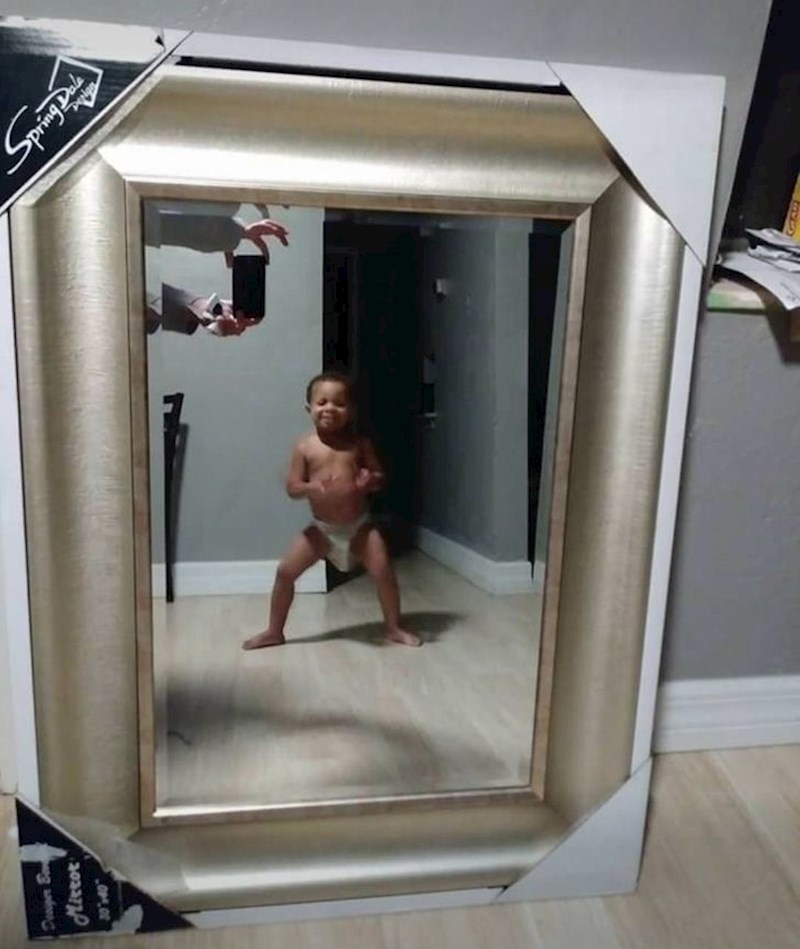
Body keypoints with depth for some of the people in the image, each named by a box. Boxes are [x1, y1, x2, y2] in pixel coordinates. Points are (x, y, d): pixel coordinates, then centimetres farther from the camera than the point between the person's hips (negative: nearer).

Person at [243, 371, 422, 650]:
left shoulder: (359, 444, -2)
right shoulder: (304, 447, -5)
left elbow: (379, 477, 3)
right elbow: (292, 488, -6)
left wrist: (370, 481, -22)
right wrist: (310, 488, -28)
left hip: (359, 526, 0)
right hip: (321, 528, 0)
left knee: (384, 572, -9)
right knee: (285, 571, -2)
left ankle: (394, 628, 14)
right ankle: (274, 632, 18)